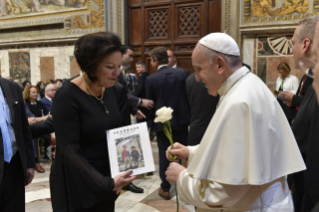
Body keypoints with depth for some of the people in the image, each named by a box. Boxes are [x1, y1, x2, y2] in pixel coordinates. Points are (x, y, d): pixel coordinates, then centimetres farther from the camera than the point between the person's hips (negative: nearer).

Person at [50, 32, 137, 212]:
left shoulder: (112, 90, -1)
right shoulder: (68, 97, -20)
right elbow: (69, 151, -21)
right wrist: (106, 183, -26)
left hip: (106, 181, 6)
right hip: (77, 186, -6)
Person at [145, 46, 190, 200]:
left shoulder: (151, 79, -10)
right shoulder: (182, 73, -4)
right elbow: (189, 96, 0)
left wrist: (151, 122, 10)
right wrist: (188, 117, 11)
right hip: (181, 120, 2)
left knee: (164, 155, 9)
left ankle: (165, 189, 18)